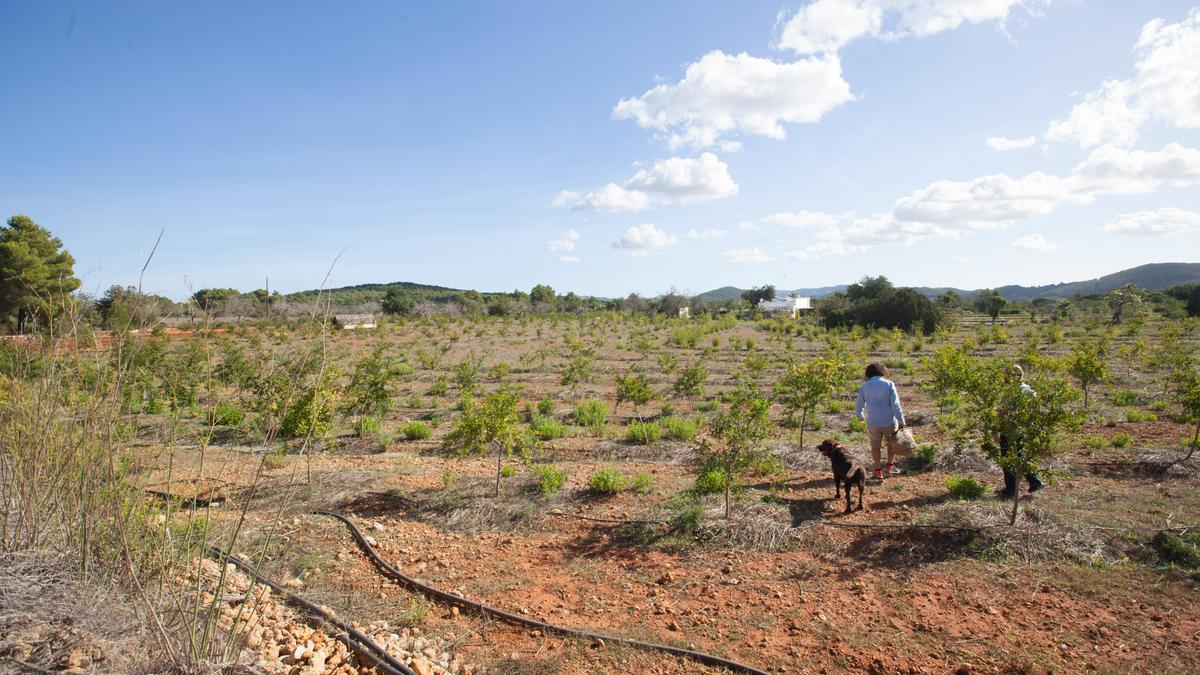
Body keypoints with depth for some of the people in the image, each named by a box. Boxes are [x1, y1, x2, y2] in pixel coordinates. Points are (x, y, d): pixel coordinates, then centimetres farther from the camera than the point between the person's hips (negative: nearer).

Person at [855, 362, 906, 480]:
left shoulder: (864, 386, 0)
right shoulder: (889, 384, -7)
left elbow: (858, 405, 8)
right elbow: (895, 405, -11)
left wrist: (861, 416, 27)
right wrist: (901, 421, -6)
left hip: (872, 422, 1)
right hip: (889, 421, -1)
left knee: (875, 446, 15)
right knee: (892, 442, 23)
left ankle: (878, 470, 17)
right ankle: (889, 466, 24)